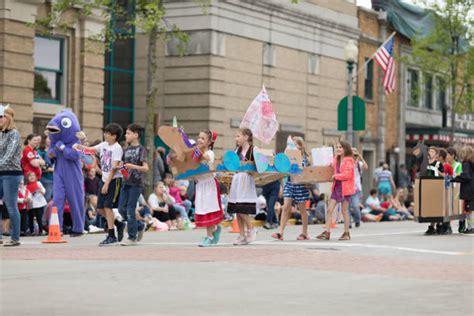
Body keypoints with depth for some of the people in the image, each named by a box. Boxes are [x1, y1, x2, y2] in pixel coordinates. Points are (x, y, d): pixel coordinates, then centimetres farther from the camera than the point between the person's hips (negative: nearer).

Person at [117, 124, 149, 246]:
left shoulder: (141, 149, -7)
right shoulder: (127, 149, 13)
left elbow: (145, 168, -14)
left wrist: (133, 166, -27)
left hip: (136, 183, -7)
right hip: (126, 182, 7)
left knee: (130, 210, -6)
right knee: (121, 209, 5)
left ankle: (132, 238, 1)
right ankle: (139, 225, 22)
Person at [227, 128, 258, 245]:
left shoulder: (252, 150, -8)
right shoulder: (237, 150, 13)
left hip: (246, 180, -7)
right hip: (236, 179, 7)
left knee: (242, 209, -12)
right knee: (236, 209, 6)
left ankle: (251, 229, 8)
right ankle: (242, 235, 12)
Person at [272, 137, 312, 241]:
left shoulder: (305, 158, -2)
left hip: (301, 184, -3)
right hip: (289, 183, 3)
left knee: (302, 209, 7)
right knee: (286, 207, -7)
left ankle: (304, 233, 19)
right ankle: (281, 232, -9)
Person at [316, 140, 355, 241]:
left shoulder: (348, 160, -9)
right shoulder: (336, 160, 14)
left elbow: (348, 174, -18)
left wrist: (336, 176, -14)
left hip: (345, 188, -7)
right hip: (336, 187, 7)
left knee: (344, 210, 1)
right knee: (330, 209, -2)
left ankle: (346, 233, 13)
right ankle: (327, 232, -2)